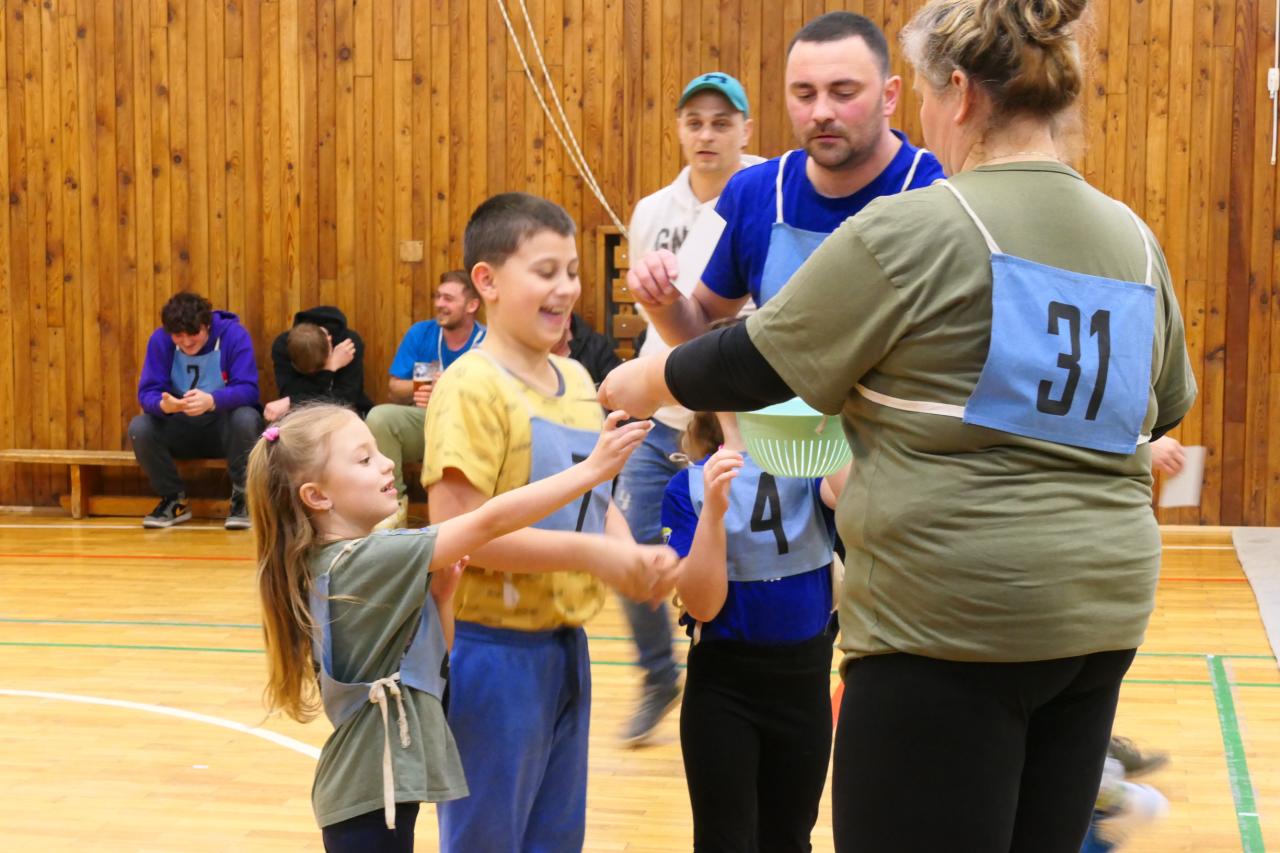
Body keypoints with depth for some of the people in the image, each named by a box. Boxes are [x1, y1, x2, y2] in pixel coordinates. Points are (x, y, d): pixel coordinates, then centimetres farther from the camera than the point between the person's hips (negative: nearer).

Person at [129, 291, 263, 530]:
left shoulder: (234, 334, -17)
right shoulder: (160, 339, -9)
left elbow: (248, 389, -25)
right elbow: (147, 392, -15)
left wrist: (211, 401, -45)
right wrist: (163, 404, -41)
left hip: (224, 428, -3)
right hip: (181, 429, 3)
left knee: (246, 417, -36)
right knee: (139, 427, -25)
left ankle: (242, 500, -15)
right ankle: (174, 500, -3)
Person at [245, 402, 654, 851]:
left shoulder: (344, 562, 8)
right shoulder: (369, 560, -20)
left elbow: (436, 661, 12)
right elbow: (490, 522, -23)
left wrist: (441, 592, -4)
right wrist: (593, 468, -21)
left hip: (378, 782, 9)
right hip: (369, 788, -9)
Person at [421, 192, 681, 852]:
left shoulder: (577, 379, 8)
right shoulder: (473, 387, -16)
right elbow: (455, 528, -22)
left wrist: (631, 553, -6)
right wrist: (592, 553, -22)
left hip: (566, 643, 8)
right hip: (495, 650, -8)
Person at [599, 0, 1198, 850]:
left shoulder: (911, 230, -11)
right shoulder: (1135, 239, 10)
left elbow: (757, 364, -4)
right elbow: (1161, 409, 21)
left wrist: (648, 381, 13)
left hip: (951, 612, -7)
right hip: (1103, 607, 7)